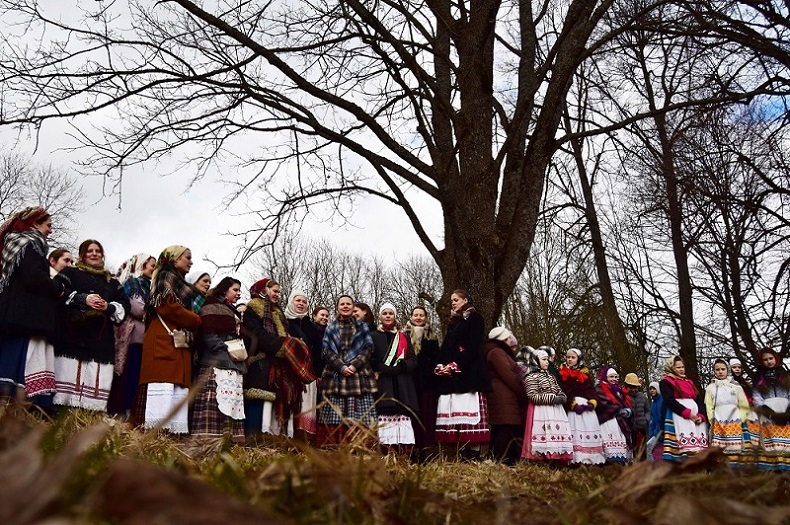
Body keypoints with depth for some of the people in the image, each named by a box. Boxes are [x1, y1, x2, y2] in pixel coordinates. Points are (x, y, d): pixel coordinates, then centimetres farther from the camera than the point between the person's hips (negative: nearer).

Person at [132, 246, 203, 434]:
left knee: (178, 391, -1)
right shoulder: (168, 276, 4)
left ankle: (174, 433, -5)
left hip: (179, 342, 9)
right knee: (163, 388, -17)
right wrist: (197, 321, -3)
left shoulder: (179, 283, 30)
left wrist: (195, 323, 8)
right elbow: (168, 306, -10)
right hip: (165, 339, -9)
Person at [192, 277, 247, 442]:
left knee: (234, 403, 1)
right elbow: (207, 334, -10)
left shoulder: (233, 313, 28)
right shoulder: (212, 308, 1)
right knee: (216, 401, -16)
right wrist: (226, 349, -17)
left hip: (235, 364, 9)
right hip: (217, 362, -9)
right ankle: (210, 438, -19)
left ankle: (232, 439, -1)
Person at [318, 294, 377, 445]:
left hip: (359, 375, 0)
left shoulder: (362, 327, 14)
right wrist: (342, 367, -11)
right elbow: (328, 351, 4)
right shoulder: (331, 328, 15)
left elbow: (368, 349, 4)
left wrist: (354, 365, -11)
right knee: (335, 418, -5)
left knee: (360, 419, -7)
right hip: (335, 376, 0)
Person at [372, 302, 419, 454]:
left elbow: (413, 361, 9)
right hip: (383, 388, -2)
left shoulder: (404, 337, 20)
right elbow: (371, 362, 2)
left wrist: (391, 369, -7)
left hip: (402, 388, 2)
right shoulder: (373, 336, 12)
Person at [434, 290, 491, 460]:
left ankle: (473, 458, -15)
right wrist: (440, 366, 2)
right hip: (450, 376, 7)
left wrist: (455, 365, -13)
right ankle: (461, 457, -2)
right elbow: (445, 348, 21)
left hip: (468, 374, -7)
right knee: (456, 418, -2)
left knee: (468, 413, -13)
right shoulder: (453, 323, 26)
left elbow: (474, 347, -7)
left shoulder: (475, 318, 5)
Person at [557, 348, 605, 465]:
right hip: (572, 408, -3)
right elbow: (563, 392, -3)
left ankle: (592, 458, -2)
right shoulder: (562, 374, 6)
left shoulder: (586, 373, 16)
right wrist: (573, 405, -14)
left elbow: (592, 390, 10)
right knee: (576, 432, -13)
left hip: (588, 406, 3)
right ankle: (578, 458, -17)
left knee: (590, 431, -3)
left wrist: (592, 403, -9)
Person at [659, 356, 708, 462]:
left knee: (699, 449, -5)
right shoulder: (666, 382, 5)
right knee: (685, 452, -17)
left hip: (696, 416, 6)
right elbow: (670, 401, -8)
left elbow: (700, 399, 15)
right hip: (679, 417, -6)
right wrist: (688, 413, -16)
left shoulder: (689, 382, 24)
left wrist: (701, 415, -4)